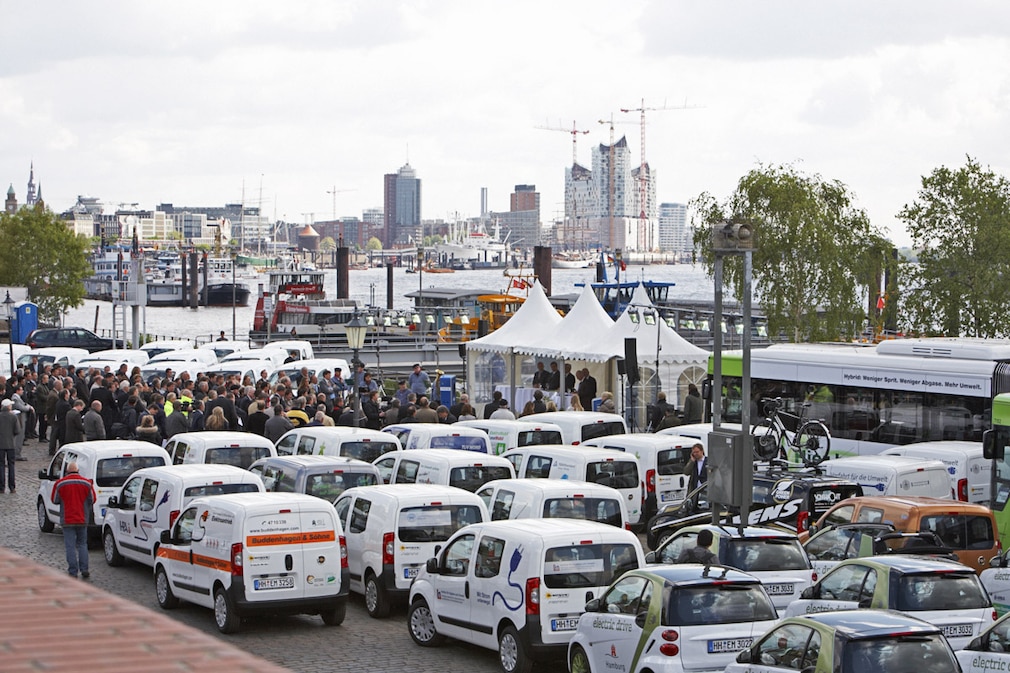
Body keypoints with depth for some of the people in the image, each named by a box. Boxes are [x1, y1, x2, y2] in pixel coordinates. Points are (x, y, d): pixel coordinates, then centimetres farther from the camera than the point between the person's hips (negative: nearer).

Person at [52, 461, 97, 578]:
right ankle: (84, 570, 11)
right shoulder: (87, 483, -2)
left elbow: (55, 501, 2)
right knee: (82, 544, 15)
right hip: (82, 520, 2)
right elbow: (93, 499, 5)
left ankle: (73, 572, -2)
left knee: (70, 546, 1)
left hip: (67, 520, -2)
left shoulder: (60, 484, -7)